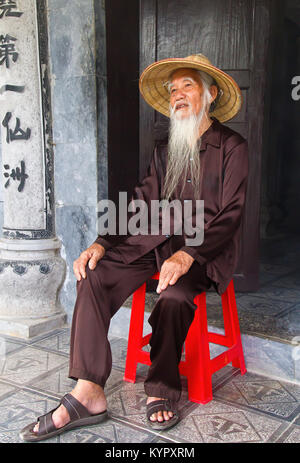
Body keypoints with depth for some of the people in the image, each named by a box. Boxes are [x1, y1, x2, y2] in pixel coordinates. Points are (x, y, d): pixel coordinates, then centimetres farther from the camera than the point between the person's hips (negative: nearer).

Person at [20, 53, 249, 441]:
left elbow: (230, 216, -8)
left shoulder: (232, 147, 1)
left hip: (205, 248, -4)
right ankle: (87, 394, -19)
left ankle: (161, 392, -10)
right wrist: (102, 244, -5)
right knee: (94, 277, -19)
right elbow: (142, 203, 10)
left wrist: (188, 255, -24)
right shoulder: (165, 150, 17)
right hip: (157, 238, 5)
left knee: (175, 293, -34)